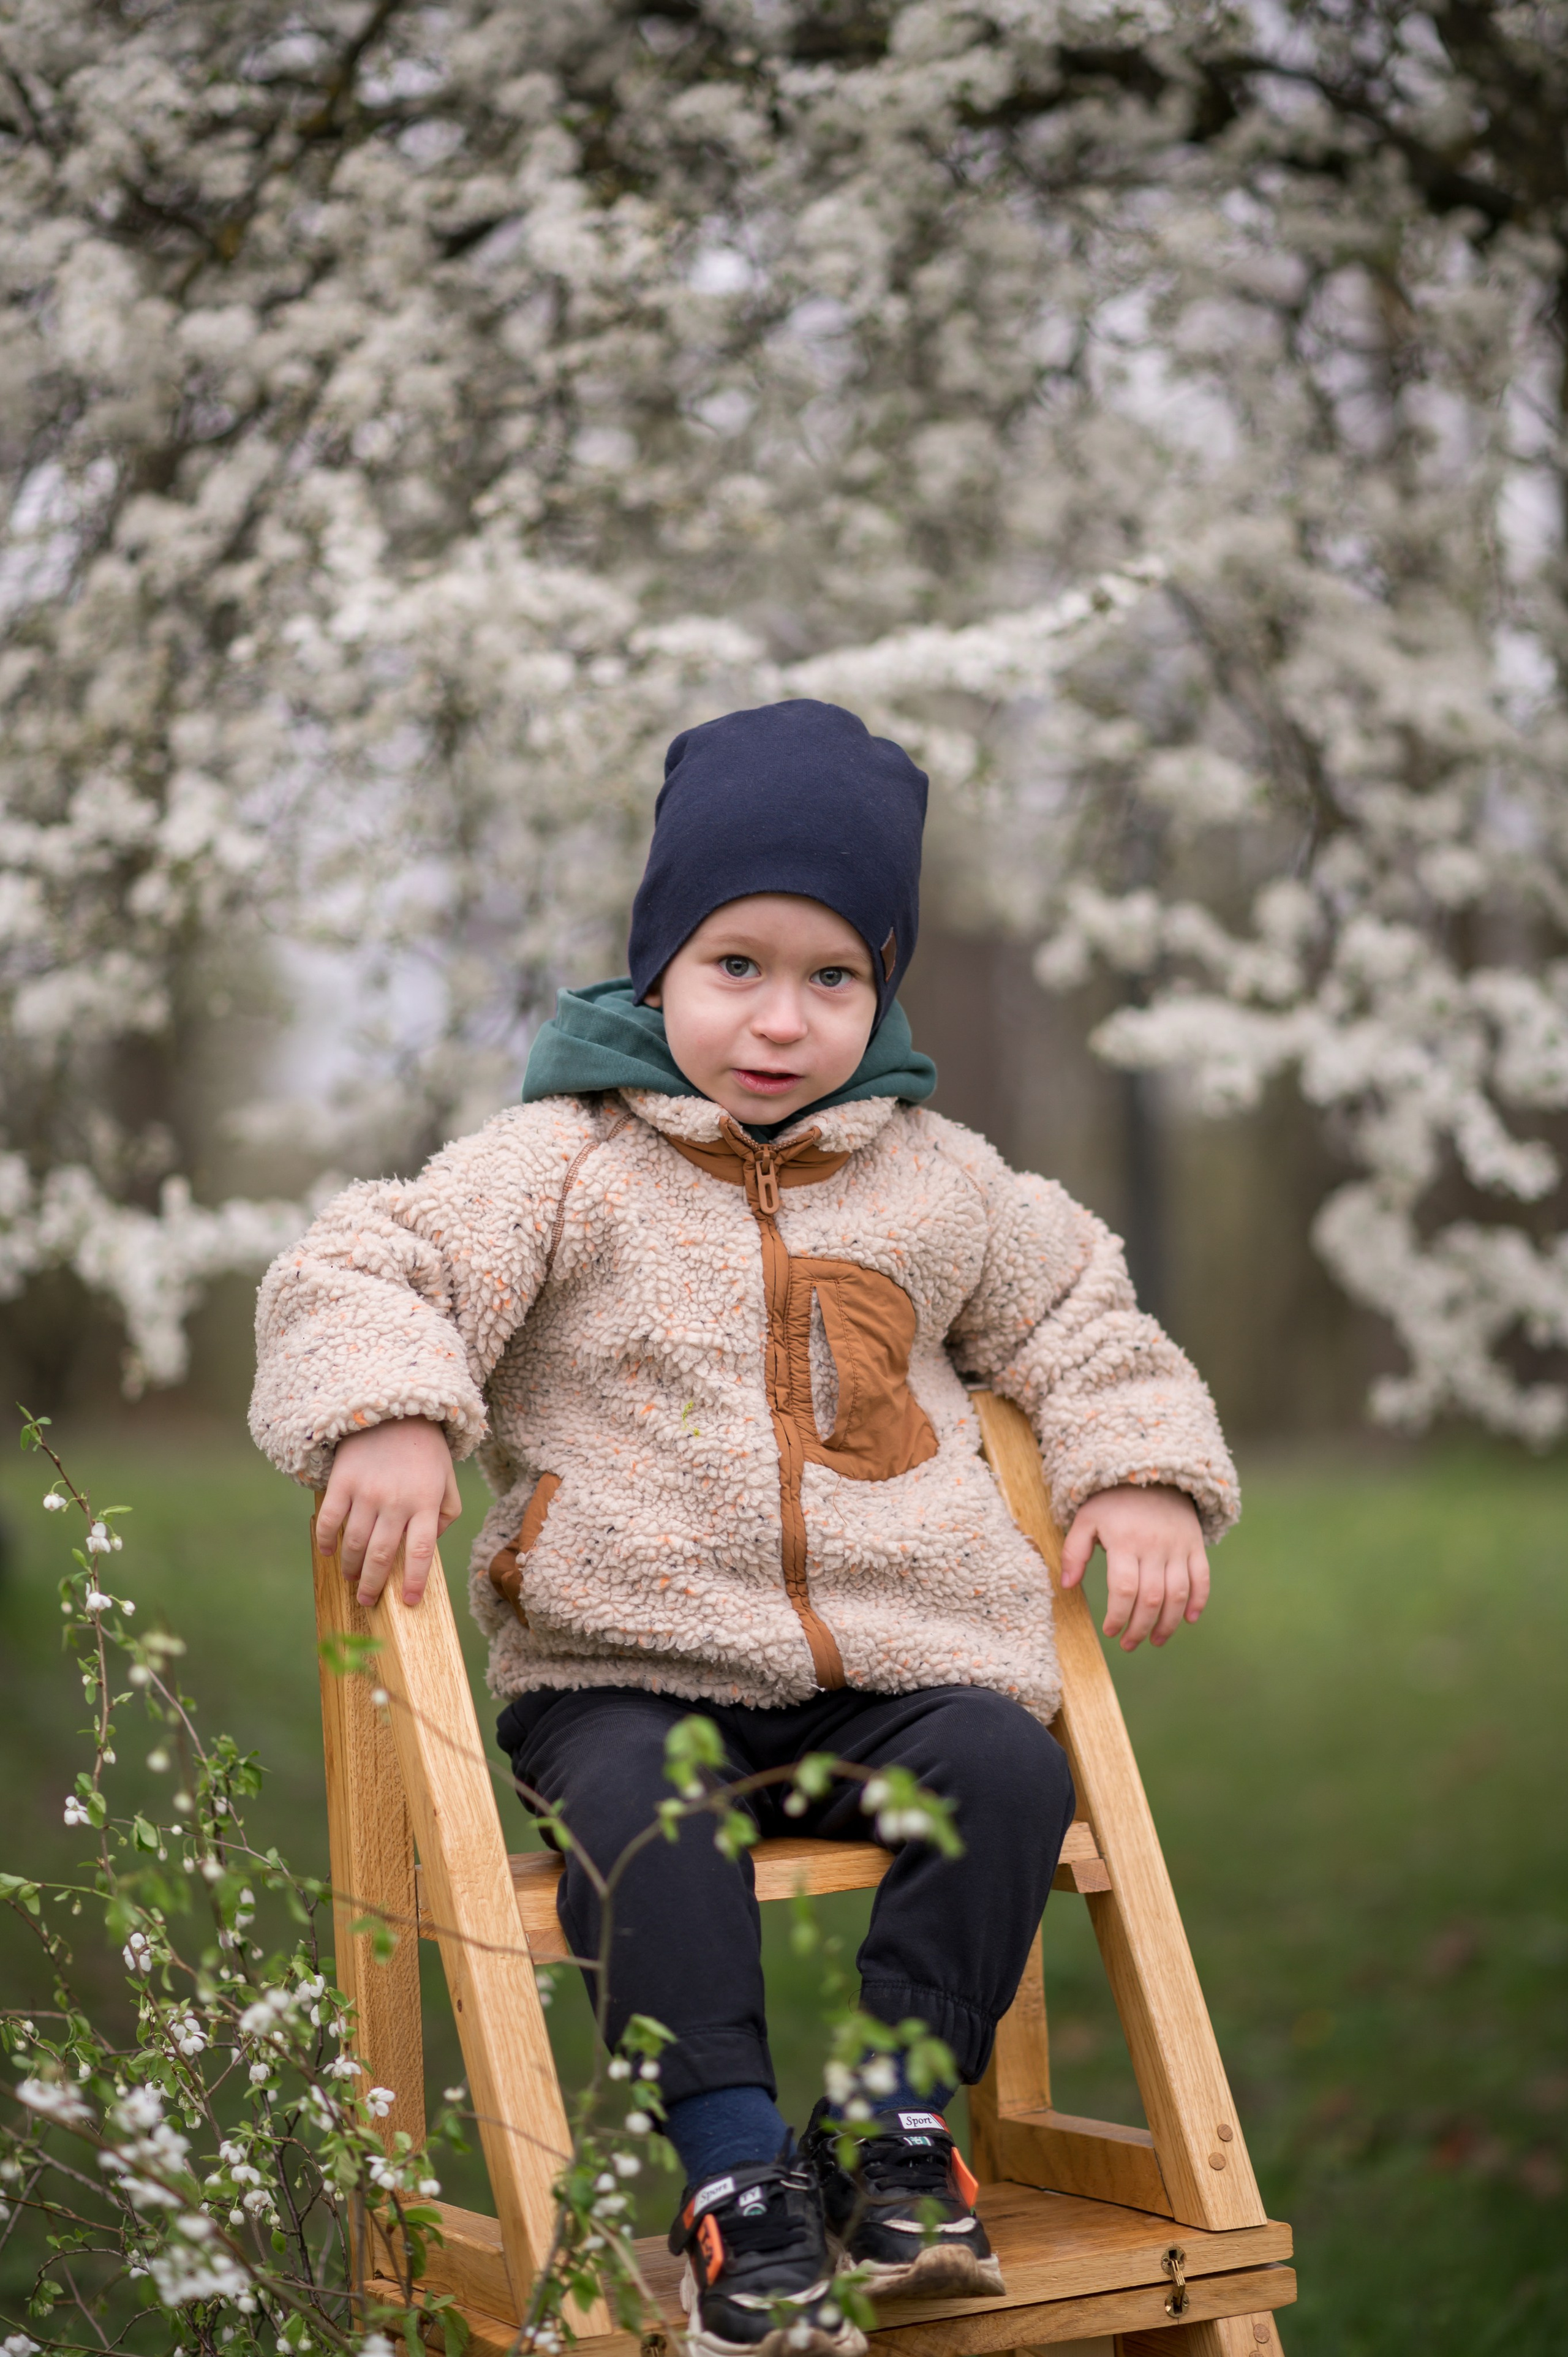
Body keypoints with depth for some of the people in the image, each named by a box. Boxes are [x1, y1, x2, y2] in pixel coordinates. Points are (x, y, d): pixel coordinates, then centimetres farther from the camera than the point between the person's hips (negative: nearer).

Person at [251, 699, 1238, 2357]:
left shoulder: (937, 1183, 12)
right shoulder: (563, 1165, 0)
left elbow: (1080, 1316, 26)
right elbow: (365, 1270, -7)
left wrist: (1140, 1474, 11)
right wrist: (387, 1417, -27)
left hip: (893, 1668, 3)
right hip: (629, 1670, -3)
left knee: (1006, 1767, -25)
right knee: (639, 1813, -33)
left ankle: (895, 2113, -11)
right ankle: (735, 2163, -23)